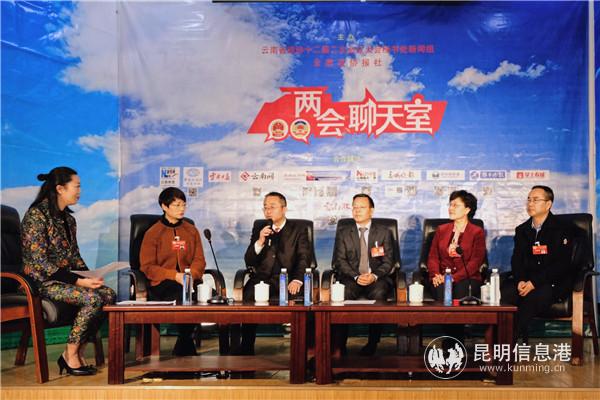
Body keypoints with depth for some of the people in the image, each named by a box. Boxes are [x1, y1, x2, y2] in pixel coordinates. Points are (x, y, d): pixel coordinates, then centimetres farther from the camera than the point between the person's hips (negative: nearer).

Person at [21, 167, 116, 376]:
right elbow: (40, 263, -19)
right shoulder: (36, 215, -14)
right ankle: (70, 356, -11)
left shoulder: (68, 218, 13)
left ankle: (79, 353, -9)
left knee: (109, 294, -16)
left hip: (66, 278, 8)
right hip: (43, 281, -8)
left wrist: (88, 277, -1)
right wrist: (78, 281, -22)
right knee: (93, 298, -28)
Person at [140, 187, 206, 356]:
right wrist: (175, 275, -15)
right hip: (162, 285, -3)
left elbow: (199, 260, 13)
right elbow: (148, 267, -1)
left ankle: (181, 351, -14)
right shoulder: (153, 233, 5)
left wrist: (191, 274, -11)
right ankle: (187, 350, -15)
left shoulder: (192, 231, 17)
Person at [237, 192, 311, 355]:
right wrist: (260, 242, -9)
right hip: (262, 279, 2)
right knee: (248, 296, -30)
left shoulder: (298, 229, 11)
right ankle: (246, 349, -19)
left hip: (287, 281, -2)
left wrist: (297, 280, -22)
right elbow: (249, 262, 10)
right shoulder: (258, 230, 18)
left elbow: (304, 257, -2)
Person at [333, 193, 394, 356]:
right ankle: (339, 343, -26)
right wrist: (356, 277, -14)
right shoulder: (343, 233, 13)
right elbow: (340, 261, 4)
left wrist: (374, 276, -16)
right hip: (351, 278, 1)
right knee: (343, 293, -33)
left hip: (377, 279, 0)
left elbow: (388, 261, 4)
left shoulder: (384, 233, 12)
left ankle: (373, 343, -24)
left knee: (379, 293, -35)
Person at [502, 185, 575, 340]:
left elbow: (562, 264, -10)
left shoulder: (563, 229, -1)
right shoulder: (522, 230, 17)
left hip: (555, 282, -4)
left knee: (537, 295, -38)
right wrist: (520, 280, -13)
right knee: (504, 291, -28)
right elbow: (517, 260, 10)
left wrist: (534, 282, -20)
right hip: (526, 281, 5)